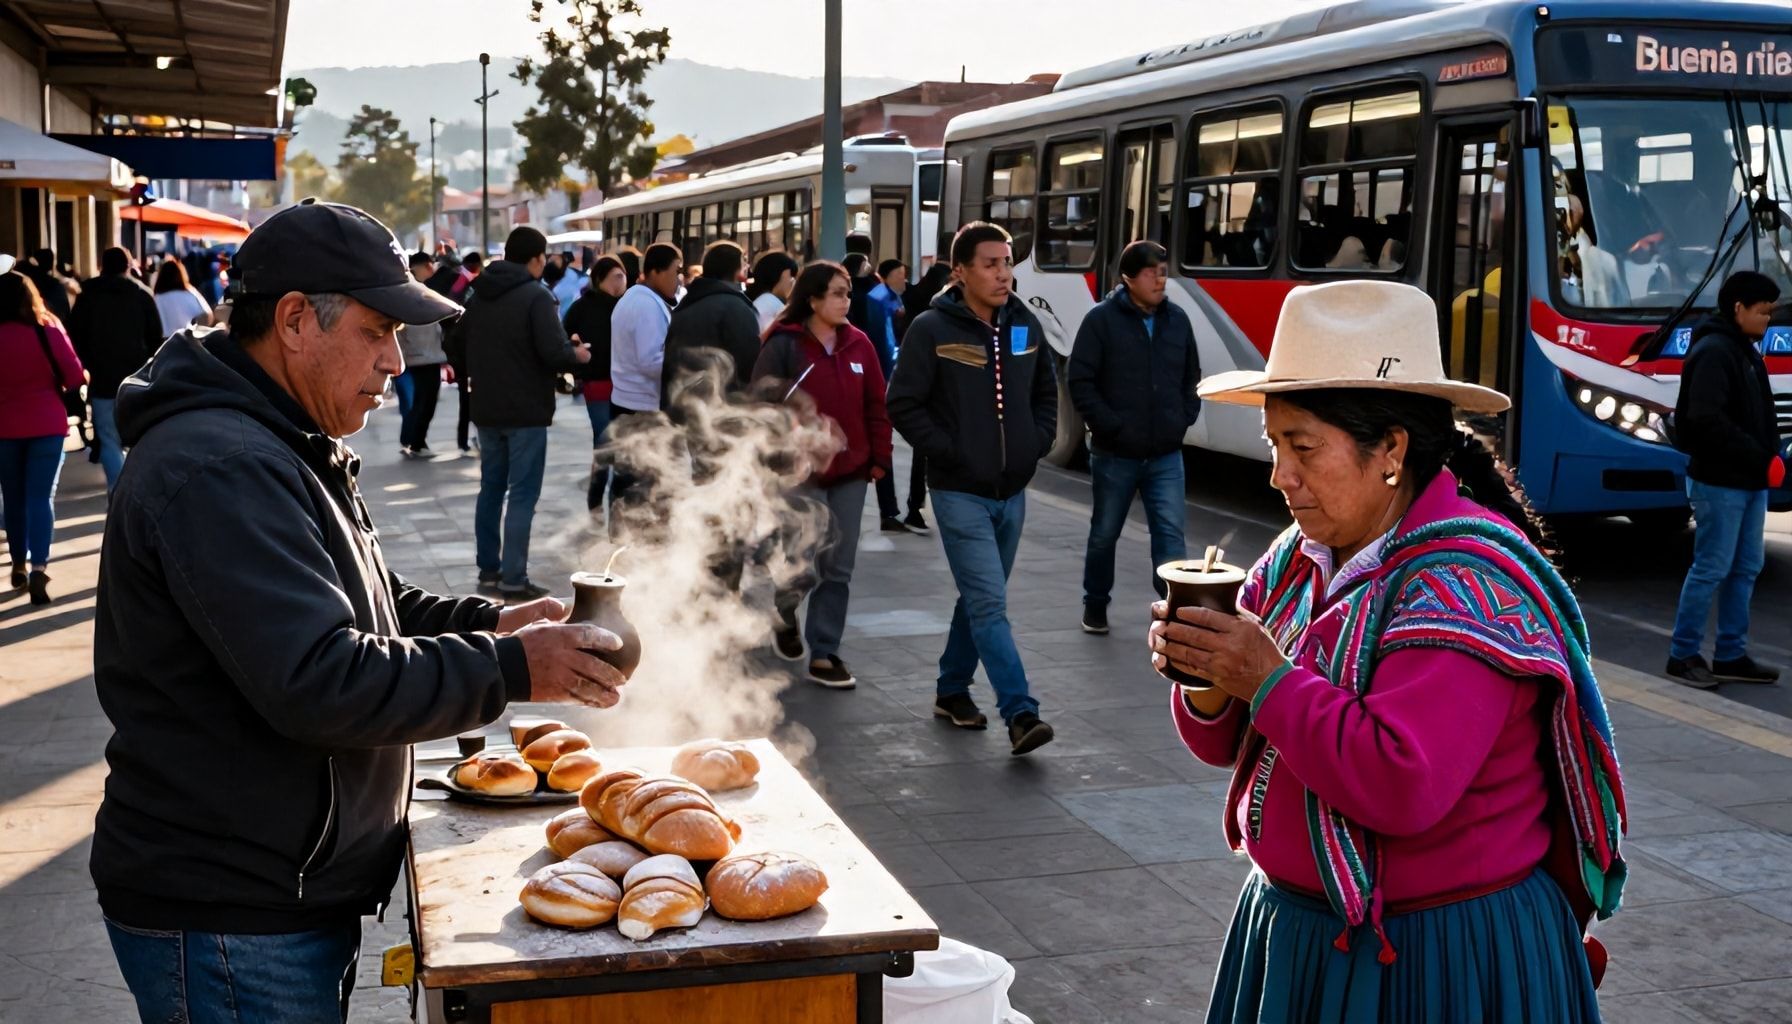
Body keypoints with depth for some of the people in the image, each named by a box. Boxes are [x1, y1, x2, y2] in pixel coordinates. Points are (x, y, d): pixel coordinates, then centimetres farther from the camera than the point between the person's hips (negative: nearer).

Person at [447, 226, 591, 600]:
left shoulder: (479, 295, 8)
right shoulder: (536, 296, -15)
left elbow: (455, 345, 16)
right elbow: (554, 353, -24)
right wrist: (578, 355, -3)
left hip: (486, 410, 7)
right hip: (526, 411, -7)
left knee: (491, 489, 16)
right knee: (522, 494, -3)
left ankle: (488, 569, 22)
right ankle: (513, 580, -3)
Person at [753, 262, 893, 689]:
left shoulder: (858, 344, 6)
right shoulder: (784, 346, -8)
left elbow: (876, 405, 10)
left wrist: (879, 458, 7)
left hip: (849, 473, 5)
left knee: (839, 569, 6)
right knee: (812, 560, -8)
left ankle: (823, 654, 16)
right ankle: (783, 608, 25)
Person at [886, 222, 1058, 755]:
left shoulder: (1025, 325, 6)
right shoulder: (933, 329, -10)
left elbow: (1045, 391, 20)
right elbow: (903, 404, -9)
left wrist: (1038, 441, 6)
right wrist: (946, 451, -14)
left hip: (1012, 491, 6)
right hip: (961, 492, -6)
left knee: (980, 597, 16)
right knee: (990, 604, -11)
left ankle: (952, 690, 31)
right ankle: (1021, 715, -14)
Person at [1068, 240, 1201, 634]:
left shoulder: (1178, 320, 6)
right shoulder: (1102, 319, -8)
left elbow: (1192, 378, 16)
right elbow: (1081, 382, -11)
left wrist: (1184, 419, 3)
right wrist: (1111, 426, -15)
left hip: (1166, 455, 3)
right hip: (1115, 454, -3)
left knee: (1170, 531, -5)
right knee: (1105, 533, 12)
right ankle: (1095, 604, 29)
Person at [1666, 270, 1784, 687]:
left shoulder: (1745, 351, 15)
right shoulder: (1713, 352, -16)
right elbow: (1709, 421, -24)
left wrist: (1772, 454, 2)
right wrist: (1762, 460, -21)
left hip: (1749, 482, 10)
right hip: (1720, 482, -9)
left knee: (1746, 568, 11)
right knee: (1712, 569, -4)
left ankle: (1730, 656, 18)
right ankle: (1682, 655, 5)